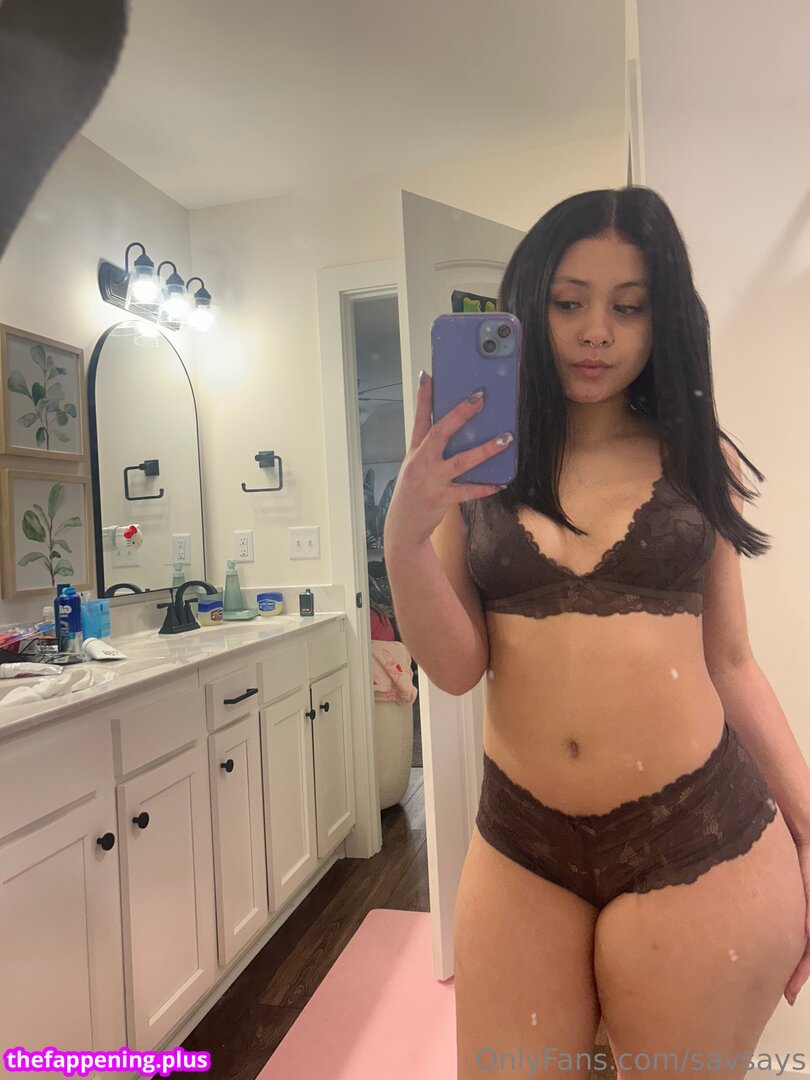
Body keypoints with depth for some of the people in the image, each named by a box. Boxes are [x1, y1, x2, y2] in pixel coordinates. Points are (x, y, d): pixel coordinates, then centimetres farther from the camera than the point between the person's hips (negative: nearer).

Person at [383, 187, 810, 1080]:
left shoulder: (698, 461, 2)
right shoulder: (475, 463, 0)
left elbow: (729, 664, 6)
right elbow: (456, 666, -5)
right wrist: (404, 533, -21)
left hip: (702, 841, 0)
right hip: (520, 846, 1)